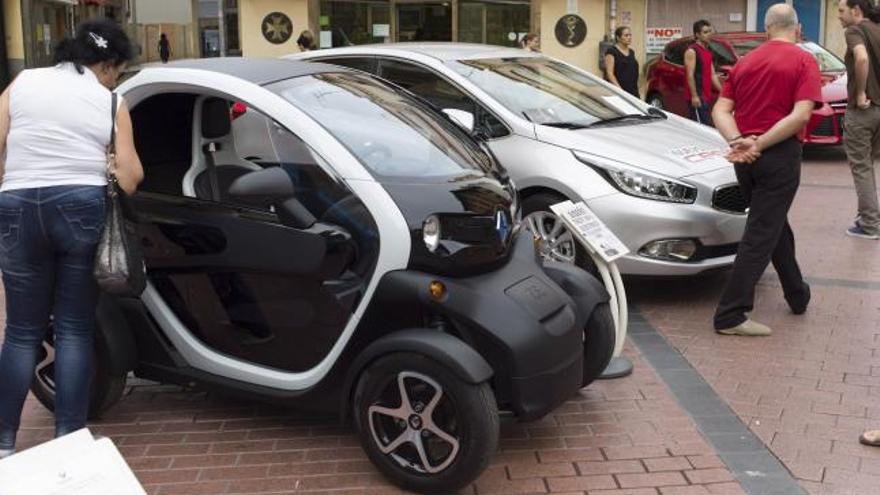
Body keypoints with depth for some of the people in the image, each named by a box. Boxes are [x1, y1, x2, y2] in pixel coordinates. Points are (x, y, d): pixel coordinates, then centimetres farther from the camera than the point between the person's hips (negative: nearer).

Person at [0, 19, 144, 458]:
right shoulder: (112, 103, 6)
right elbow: (129, 179, 2)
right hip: (81, 208, -1)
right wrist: (117, 175, 24)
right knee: (75, 330, 7)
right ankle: (68, 440, 9)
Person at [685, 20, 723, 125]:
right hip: (697, 96, -9)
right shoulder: (692, 51, -8)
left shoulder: (708, 52, 19)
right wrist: (694, 96, -20)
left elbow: (713, 75, 20)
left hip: (706, 96, 9)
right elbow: (690, 75, -15)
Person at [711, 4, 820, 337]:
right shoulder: (803, 62, -4)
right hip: (780, 155, -6)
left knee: (774, 225, 21)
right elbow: (801, 115, -17)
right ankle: (730, 315, -8)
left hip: (745, 157, 6)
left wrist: (738, 142, -12)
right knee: (761, 234, -5)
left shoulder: (745, 63, 12)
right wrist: (759, 145, -16)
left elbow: (720, 111, 2)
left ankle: (798, 295, 33)